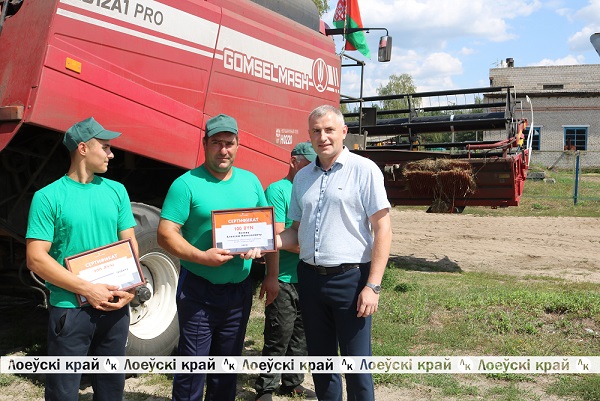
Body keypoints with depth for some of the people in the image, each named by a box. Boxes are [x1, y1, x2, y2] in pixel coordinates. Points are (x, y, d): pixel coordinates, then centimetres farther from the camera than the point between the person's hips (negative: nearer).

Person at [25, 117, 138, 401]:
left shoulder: (116, 191, 5)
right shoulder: (49, 197, -9)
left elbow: (129, 243, 7)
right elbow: (36, 259, -12)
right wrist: (87, 289, -18)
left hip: (115, 309, 4)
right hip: (69, 311, -4)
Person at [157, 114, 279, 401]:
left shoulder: (250, 181, 7)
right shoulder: (187, 184, -9)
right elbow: (166, 235, -14)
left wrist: (272, 275, 5)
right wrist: (202, 257, -26)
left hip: (240, 289, 5)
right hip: (199, 292, -4)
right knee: (192, 369, 2)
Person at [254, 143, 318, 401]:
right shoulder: (277, 190, -8)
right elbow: (278, 236, -15)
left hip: (307, 278, 7)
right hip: (284, 279, -7)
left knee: (301, 335, 16)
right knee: (278, 338, 0)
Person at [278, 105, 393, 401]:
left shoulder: (364, 170, -5)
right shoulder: (302, 177, 11)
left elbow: (382, 229, -9)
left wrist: (373, 286, -15)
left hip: (350, 277, -5)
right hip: (310, 277, 5)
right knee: (320, 360, 16)